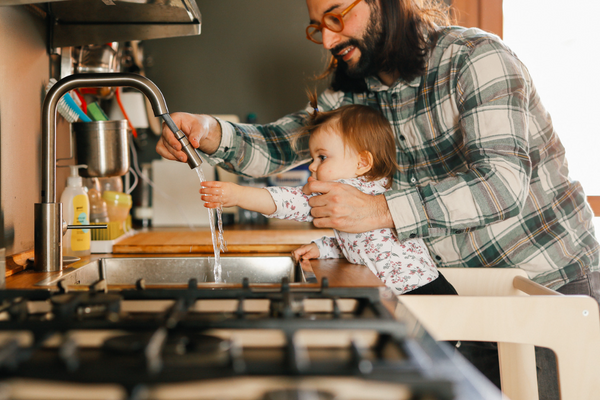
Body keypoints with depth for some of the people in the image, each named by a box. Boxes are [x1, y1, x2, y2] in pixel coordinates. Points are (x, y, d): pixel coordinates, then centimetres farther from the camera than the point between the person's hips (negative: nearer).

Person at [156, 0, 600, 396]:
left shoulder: (475, 57, -19)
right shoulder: (356, 92, 3)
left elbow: (504, 182, -30)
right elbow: (281, 145, 3)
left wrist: (379, 211, -35)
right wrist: (212, 133, -18)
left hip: (555, 280, -5)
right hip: (472, 291, 6)